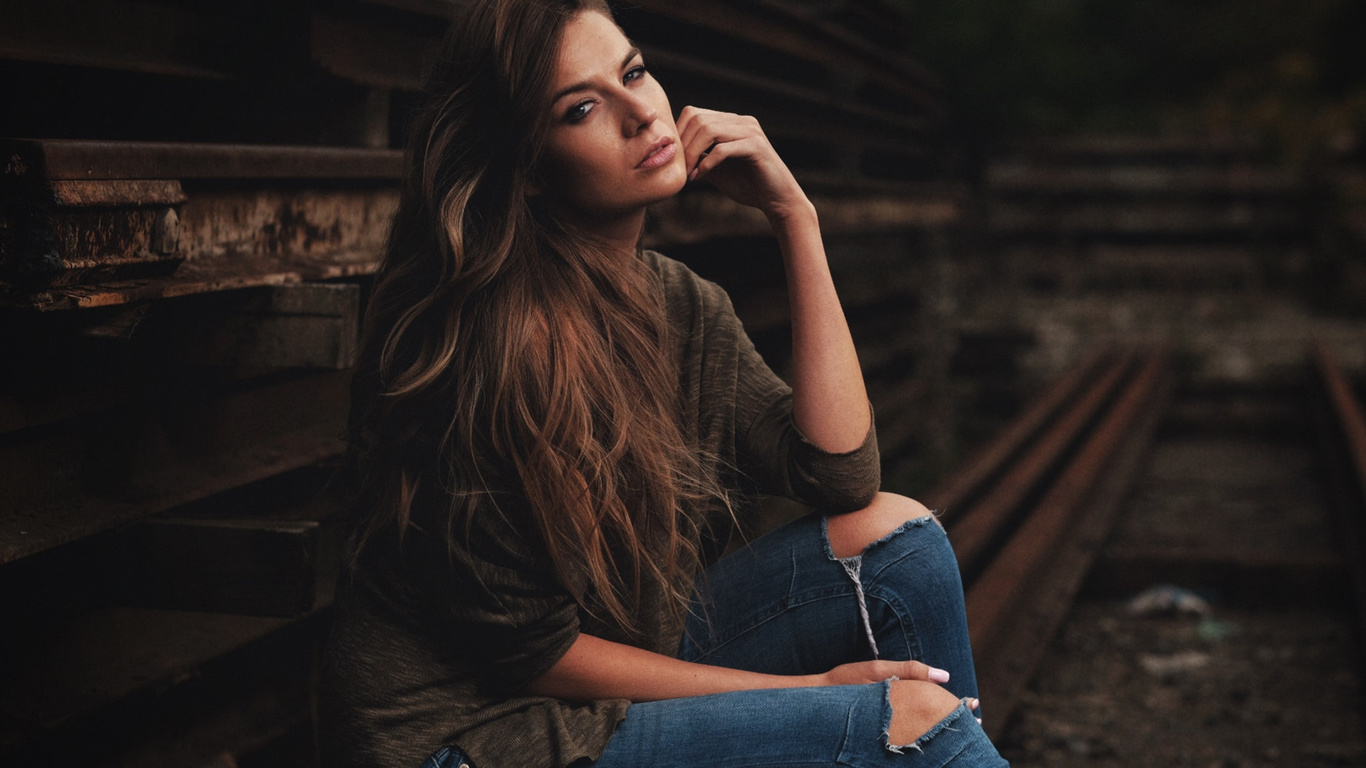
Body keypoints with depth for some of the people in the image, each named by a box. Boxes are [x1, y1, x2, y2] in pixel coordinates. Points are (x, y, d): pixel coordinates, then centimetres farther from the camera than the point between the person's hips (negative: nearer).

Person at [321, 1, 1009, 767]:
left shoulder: (684, 305, 1)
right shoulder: (472, 340, -22)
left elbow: (841, 475, -10)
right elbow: (527, 649, -18)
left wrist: (795, 216, -10)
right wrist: (802, 691, -16)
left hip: (634, 663, 7)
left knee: (893, 536, -6)